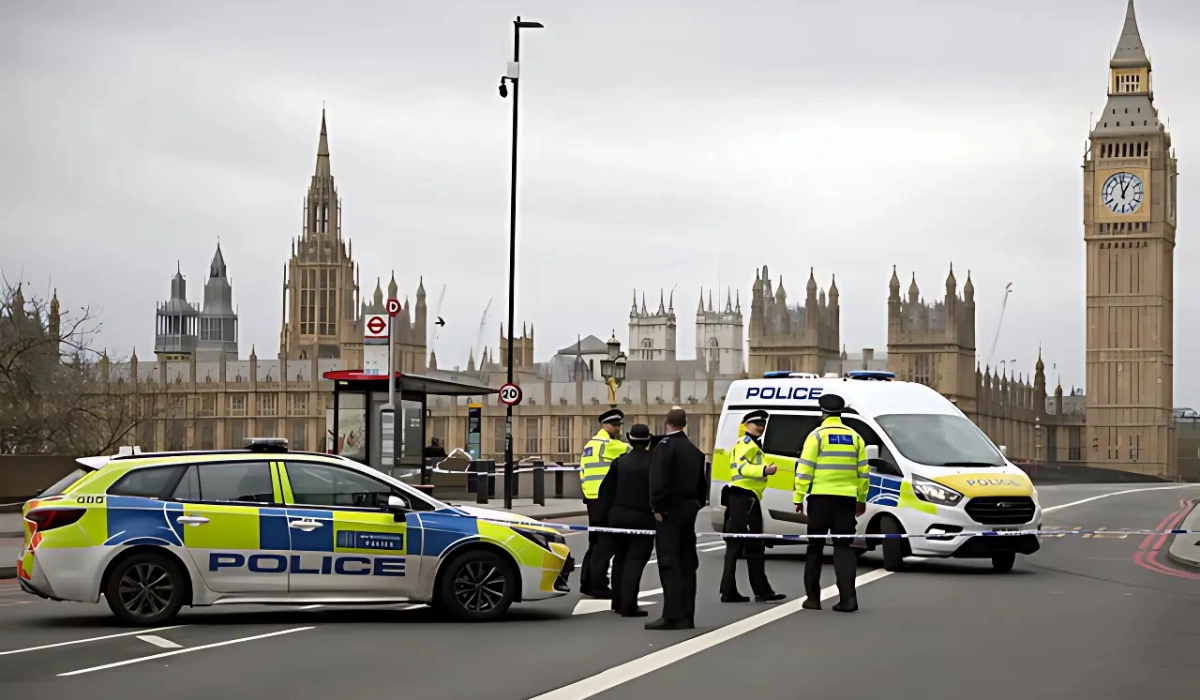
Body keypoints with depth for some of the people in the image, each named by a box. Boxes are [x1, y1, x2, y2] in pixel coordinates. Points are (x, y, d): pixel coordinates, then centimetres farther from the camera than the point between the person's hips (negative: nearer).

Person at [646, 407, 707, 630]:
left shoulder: (665, 446, -9)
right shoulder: (695, 451, 16)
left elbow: (658, 479, -20)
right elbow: (702, 484, 18)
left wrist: (657, 507, -16)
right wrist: (697, 504, 18)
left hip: (670, 511, -8)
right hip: (689, 509, 8)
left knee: (669, 563, -9)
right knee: (687, 563, 10)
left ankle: (672, 616, -15)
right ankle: (687, 616, 12)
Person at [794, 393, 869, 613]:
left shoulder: (817, 435, -3)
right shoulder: (855, 437, 8)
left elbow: (804, 469, -8)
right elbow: (862, 472, 10)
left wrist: (798, 497, -4)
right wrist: (862, 499, 19)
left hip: (820, 498, -2)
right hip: (846, 498, 2)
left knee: (815, 547, 8)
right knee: (844, 547, 4)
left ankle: (813, 598, 10)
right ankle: (848, 597, -9)